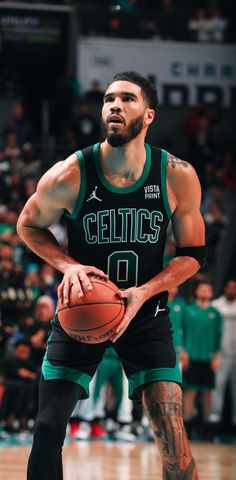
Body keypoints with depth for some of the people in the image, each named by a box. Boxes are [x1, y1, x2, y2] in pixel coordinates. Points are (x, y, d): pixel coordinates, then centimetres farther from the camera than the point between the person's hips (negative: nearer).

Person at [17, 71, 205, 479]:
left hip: (147, 315, 0)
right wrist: (68, 266, -16)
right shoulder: (68, 176, -17)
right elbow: (28, 225, 2)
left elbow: (192, 253, -2)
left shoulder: (178, 177, -14)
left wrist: (144, 292, -18)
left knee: (173, 444, -9)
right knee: (47, 431, -4)